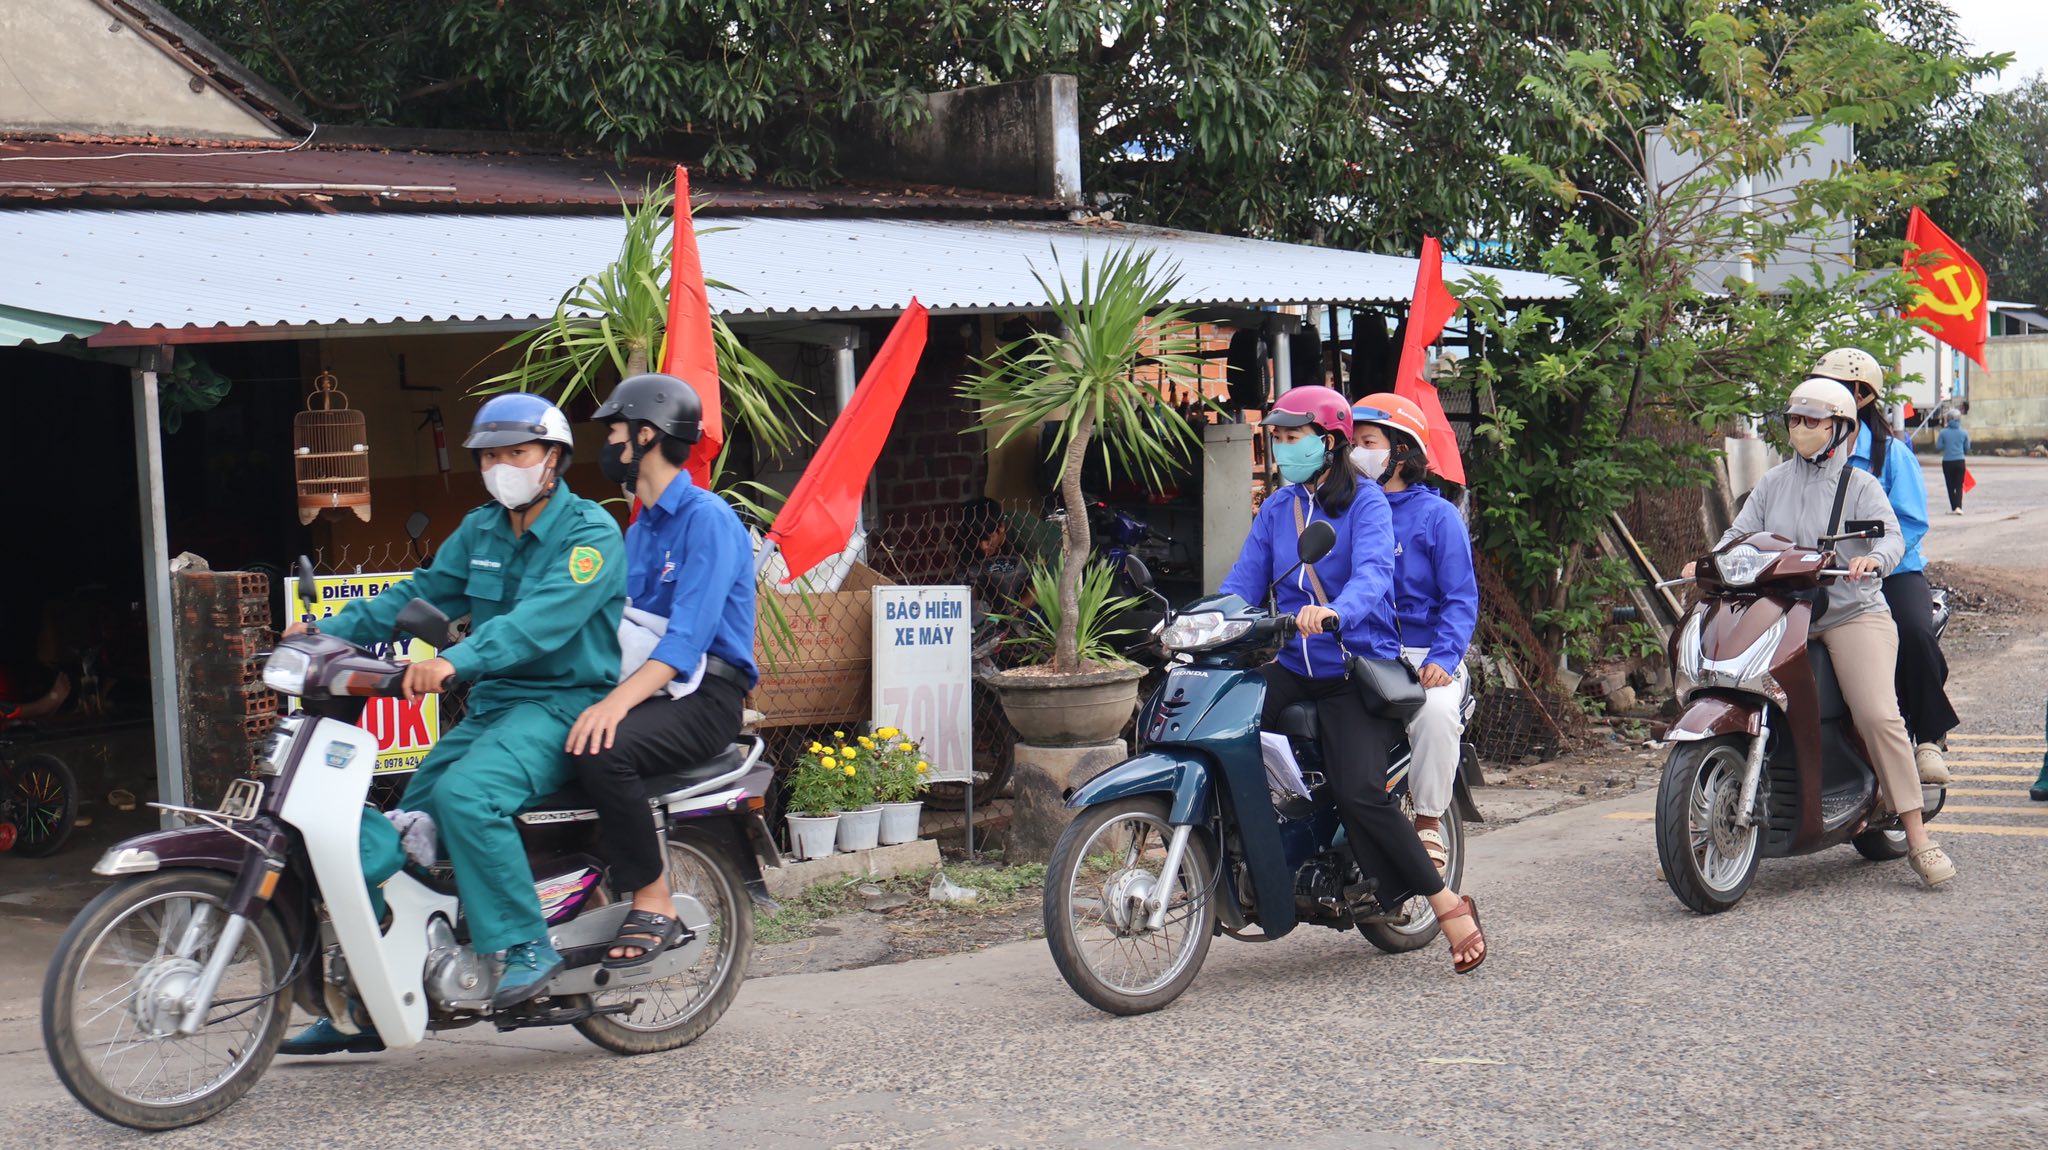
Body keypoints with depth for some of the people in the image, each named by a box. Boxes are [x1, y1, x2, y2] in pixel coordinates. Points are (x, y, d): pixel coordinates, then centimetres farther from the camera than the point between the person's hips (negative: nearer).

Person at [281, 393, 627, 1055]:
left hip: (566, 705, -8)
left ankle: (526, 947, -21)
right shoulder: (481, 531, 15)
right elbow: (421, 594, 15)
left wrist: (455, 662, -39)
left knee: (465, 794, -33)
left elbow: (543, 617, -25)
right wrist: (331, 631, 0)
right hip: (493, 704, 8)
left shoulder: (590, 533, -10)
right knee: (397, 833, 0)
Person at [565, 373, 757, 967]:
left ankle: (654, 906, -22)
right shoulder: (639, 530, 22)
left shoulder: (706, 518, -9)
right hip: (643, 689, 9)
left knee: (602, 751, -34)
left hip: (703, 696, -9)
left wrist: (618, 702, -34)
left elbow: (690, 634, -22)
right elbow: (607, 624, 20)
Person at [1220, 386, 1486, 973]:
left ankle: (1447, 902, -7)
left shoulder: (1365, 501, -5)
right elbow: (1243, 580, 7)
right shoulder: (1275, 509, 15)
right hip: (1293, 666, 6)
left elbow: (1373, 571, -22)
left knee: (1360, 794, -24)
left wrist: (1335, 613, -43)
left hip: (1357, 666, -6)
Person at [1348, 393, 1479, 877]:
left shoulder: (1435, 515, 3)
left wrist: (1443, 658, -18)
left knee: (1437, 709, -35)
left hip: (1423, 654, -3)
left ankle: (1429, 824, -17)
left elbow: (1461, 598, -2)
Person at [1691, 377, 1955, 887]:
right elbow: (1742, 532, 10)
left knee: (1878, 716, -20)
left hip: (1853, 612, -4)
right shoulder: (1773, 483, 16)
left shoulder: (1859, 484, 3)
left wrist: (1873, 559, -33)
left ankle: (1917, 838, -16)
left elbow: (1892, 536, -10)